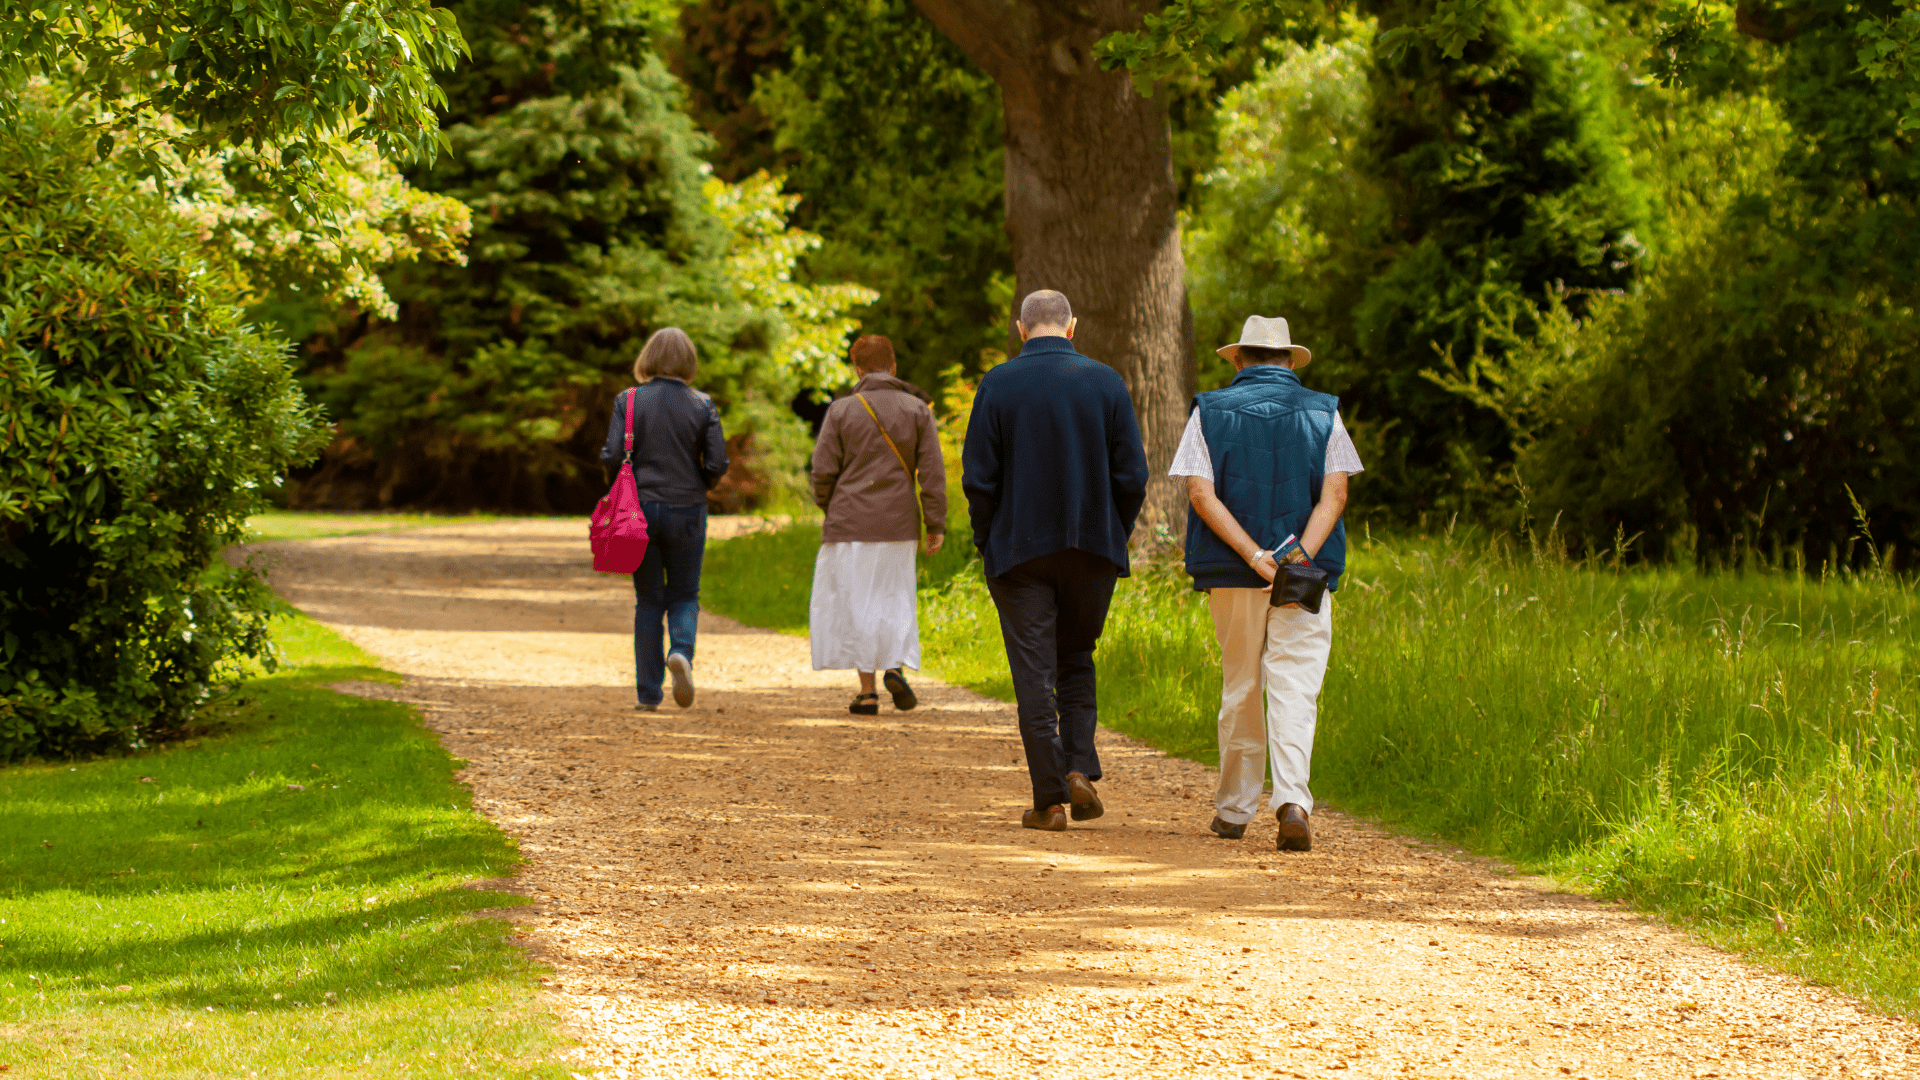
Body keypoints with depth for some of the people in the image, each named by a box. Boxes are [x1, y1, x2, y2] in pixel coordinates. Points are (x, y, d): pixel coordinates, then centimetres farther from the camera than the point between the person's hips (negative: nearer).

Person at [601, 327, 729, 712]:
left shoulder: (628, 401, -5)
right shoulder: (702, 406, -5)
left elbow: (612, 456, -11)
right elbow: (717, 464, -7)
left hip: (640, 508, 0)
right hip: (687, 510, 0)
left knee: (648, 601, 10)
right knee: (684, 595, 14)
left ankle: (648, 693, 8)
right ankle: (681, 651, -17)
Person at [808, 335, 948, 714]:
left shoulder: (841, 411, -4)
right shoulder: (917, 410, 0)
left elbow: (823, 470, -5)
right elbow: (932, 472, -5)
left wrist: (829, 509, 14)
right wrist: (936, 525, -2)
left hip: (850, 525, -1)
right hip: (898, 526, 1)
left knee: (857, 604, 7)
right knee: (894, 599, 17)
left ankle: (867, 692, 3)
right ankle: (897, 666, -7)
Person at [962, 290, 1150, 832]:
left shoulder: (997, 386, -5)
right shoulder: (1105, 382, -2)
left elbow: (977, 477, -7)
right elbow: (1131, 475, -3)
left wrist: (987, 542, 5)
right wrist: (1116, 535, 10)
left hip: (1019, 549, -2)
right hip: (1093, 551, 2)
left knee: (1034, 673, 2)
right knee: (1076, 660, 18)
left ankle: (1049, 800, 0)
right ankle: (1079, 770, 1)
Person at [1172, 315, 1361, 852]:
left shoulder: (1210, 412, 4)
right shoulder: (1323, 413, 5)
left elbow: (1201, 493, -9)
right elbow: (1334, 495, -7)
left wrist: (1256, 557, -14)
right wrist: (1299, 560, -15)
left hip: (1230, 573, 1)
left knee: (1240, 688, 13)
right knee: (1294, 690, -4)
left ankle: (1234, 808, 20)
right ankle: (1293, 799, -24)